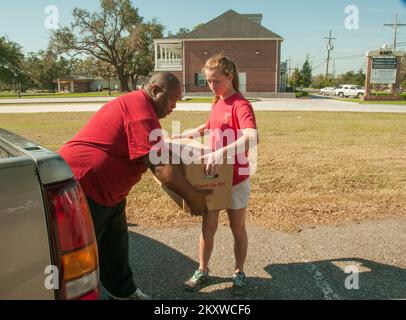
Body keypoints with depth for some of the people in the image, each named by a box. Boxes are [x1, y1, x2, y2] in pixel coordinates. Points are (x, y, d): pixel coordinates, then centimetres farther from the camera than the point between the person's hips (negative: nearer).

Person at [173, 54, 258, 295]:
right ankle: (202, 271, 29)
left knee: (237, 227, 11)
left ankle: (239, 273, 31)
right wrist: (185, 135, 18)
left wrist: (221, 153, -47)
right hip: (213, 176, 6)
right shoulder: (217, 103, 6)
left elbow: (252, 138, -36)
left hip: (236, 178, -6)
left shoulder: (241, 105, -18)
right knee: (208, 226, 12)